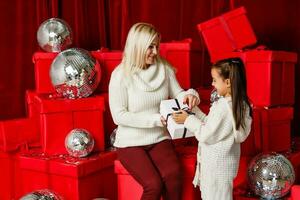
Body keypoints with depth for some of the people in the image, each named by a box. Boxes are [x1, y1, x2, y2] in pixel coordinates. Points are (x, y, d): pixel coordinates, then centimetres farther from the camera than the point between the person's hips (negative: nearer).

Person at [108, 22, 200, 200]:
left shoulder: (164, 68, -1)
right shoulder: (121, 75, -12)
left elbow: (177, 94, 9)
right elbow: (119, 116, -16)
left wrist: (190, 95, -16)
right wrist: (155, 119, -22)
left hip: (159, 138, 3)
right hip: (131, 142, -3)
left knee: (173, 175, -25)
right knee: (154, 184, -23)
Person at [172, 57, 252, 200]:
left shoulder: (222, 107, -25)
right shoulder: (239, 104, 3)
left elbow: (207, 135, -19)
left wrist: (188, 120, -9)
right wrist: (194, 111, 6)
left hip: (216, 165, -9)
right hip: (225, 161, 9)